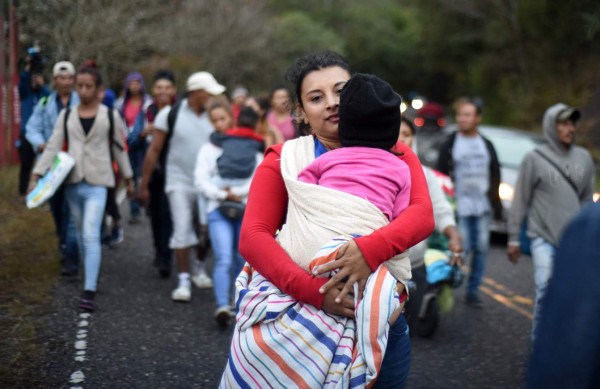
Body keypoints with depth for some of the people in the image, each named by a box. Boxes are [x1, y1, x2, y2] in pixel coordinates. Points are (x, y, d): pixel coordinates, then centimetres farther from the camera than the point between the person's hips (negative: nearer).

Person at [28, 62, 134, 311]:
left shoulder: (110, 116, 2)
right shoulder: (66, 115, 7)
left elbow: (119, 149, 9)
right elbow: (53, 147, 2)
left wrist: (128, 178, 13)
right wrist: (36, 175, -7)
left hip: (97, 183, -3)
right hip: (72, 182, 3)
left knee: (91, 235, -14)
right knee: (82, 235, 13)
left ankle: (89, 291, -18)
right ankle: (90, 277, 29)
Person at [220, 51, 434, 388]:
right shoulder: (283, 160, 0)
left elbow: (422, 215, -13)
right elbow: (253, 237, -13)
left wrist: (372, 249, -33)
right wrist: (313, 290, -28)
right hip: (301, 317, -1)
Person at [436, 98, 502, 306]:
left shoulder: (486, 145, 13)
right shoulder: (450, 144, 2)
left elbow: (495, 176, 17)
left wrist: (496, 205, 11)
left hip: (483, 207, 4)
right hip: (460, 207, -4)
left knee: (481, 248, 3)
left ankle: (473, 290, 13)